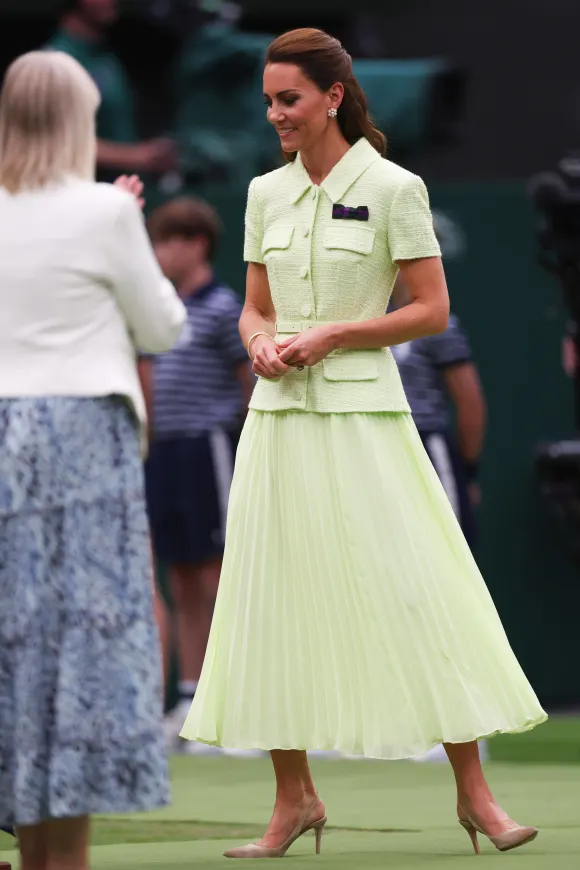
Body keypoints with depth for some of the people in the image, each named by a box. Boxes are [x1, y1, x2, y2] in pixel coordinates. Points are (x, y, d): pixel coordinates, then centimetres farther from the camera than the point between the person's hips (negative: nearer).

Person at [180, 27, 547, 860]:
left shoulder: (391, 189, -6)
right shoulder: (266, 194, 9)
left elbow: (432, 310, -6)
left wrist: (330, 336, -13)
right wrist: (262, 344, -6)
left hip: (362, 413, -5)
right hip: (280, 416, 5)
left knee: (416, 599, -5)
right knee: (275, 600, 4)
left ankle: (474, 792, 2)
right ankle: (294, 798, 13)